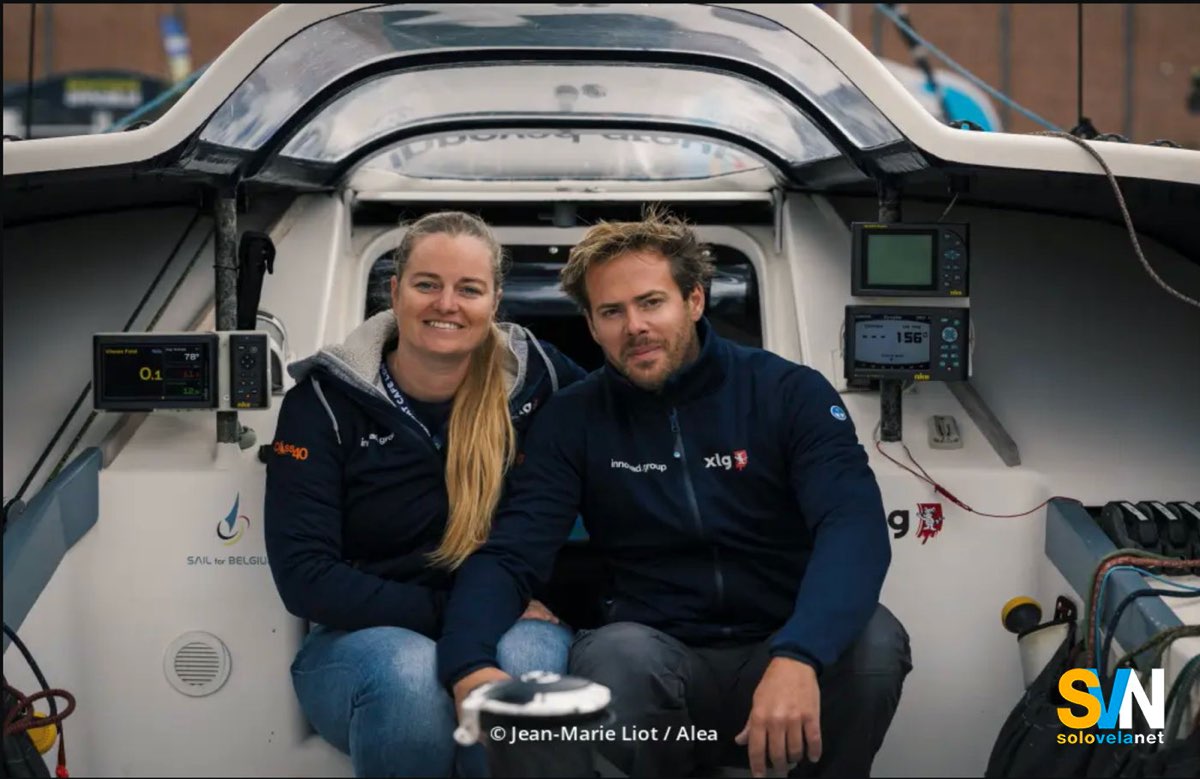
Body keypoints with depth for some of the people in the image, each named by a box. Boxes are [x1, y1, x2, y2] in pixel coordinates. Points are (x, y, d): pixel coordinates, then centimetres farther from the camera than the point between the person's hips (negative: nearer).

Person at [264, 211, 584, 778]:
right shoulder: (325, 401, -5)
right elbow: (303, 577, -10)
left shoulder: (534, 375, -2)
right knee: (410, 674, -37)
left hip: (507, 628, 1)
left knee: (526, 660, -36)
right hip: (362, 638, -1)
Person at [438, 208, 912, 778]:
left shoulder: (790, 393, -4)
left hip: (783, 655, 0)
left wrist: (798, 658, -40)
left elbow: (856, 527, -20)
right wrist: (471, 667, -31)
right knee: (616, 652, -34)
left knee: (873, 638, -31)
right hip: (660, 664, 0)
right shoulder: (572, 420, 3)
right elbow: (508, 555, -6)